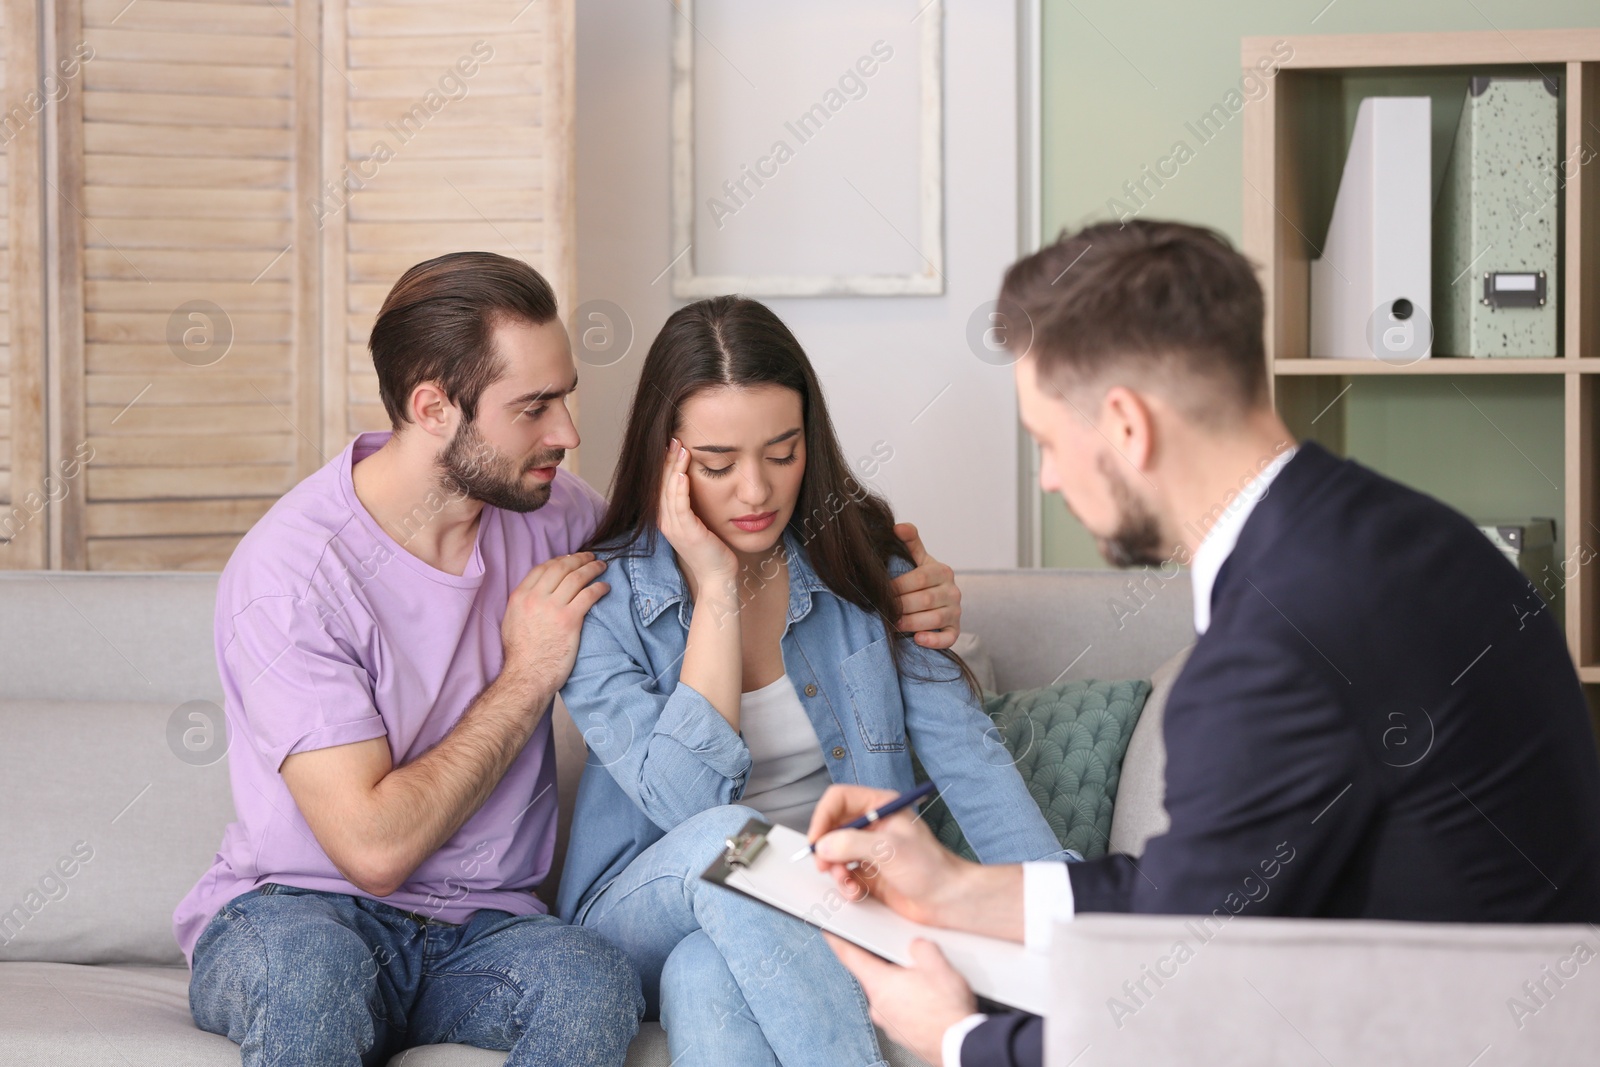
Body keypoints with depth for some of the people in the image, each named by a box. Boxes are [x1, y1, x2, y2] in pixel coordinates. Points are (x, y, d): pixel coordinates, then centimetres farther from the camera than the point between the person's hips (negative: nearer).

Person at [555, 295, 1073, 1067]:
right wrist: (715, 590, -17)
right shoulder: (602, 598, -8)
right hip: (645, 921, 0)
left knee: (707, 981, -36)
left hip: (832, 917, 0)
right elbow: (688, 802, -19)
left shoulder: (860, 564, 1)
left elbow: (970, 761, -6)